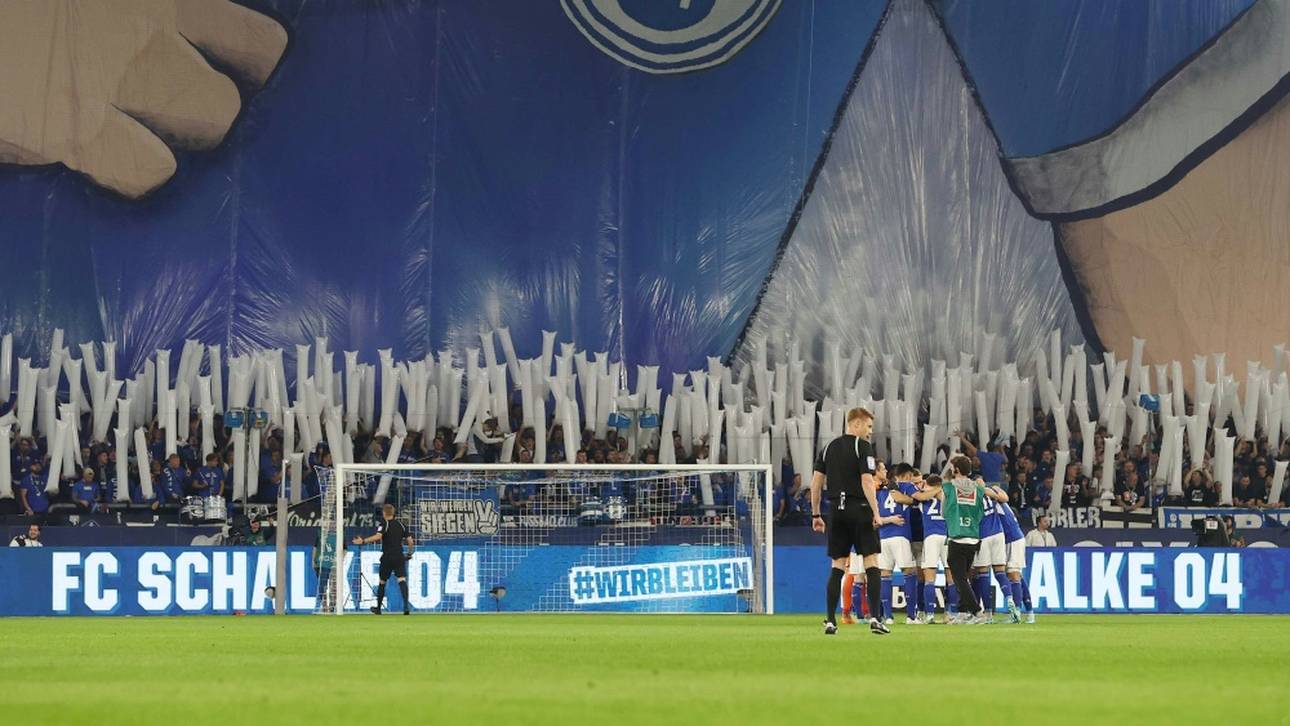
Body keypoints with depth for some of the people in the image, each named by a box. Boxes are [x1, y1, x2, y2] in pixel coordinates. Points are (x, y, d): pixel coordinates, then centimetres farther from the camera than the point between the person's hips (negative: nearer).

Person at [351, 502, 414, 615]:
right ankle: (406, 605, -29)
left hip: (387, 557, -3)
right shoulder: (400, 524, 10)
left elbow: (378, 536, -23)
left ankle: (378, 608, 26)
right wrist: (409, 553, 23)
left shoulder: (383, 524, -4)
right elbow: (410, 540, 8)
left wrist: (363, 541, -18)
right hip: (399, 557, 3)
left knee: (382, 582, 13)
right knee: (402, 580, -9)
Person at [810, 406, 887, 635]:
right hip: (860, 509, -5)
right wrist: (875, 512, -13)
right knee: (871, 563, 0)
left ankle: (830, 621, 3)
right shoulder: (863, 447, -5)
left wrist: (816, 514, 16)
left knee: (838, 565, 8)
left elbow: (816, 482, 11)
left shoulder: (828, 448, 12)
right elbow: (867, 481, -14)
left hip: (836, 511, 5)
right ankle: (874, 618, -9)